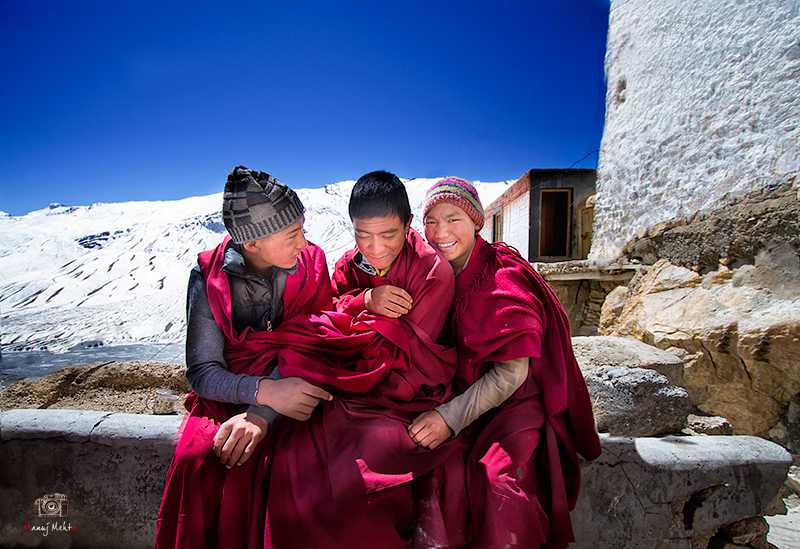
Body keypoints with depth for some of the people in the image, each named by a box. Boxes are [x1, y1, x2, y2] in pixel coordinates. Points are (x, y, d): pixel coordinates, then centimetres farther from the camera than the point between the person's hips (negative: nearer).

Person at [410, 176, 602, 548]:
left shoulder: (503, 276, -16)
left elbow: (512, 372, -19)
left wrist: (452, 417, -27)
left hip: (515, 402, -5)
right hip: (461, 395, 5)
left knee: (498, 475, -29)